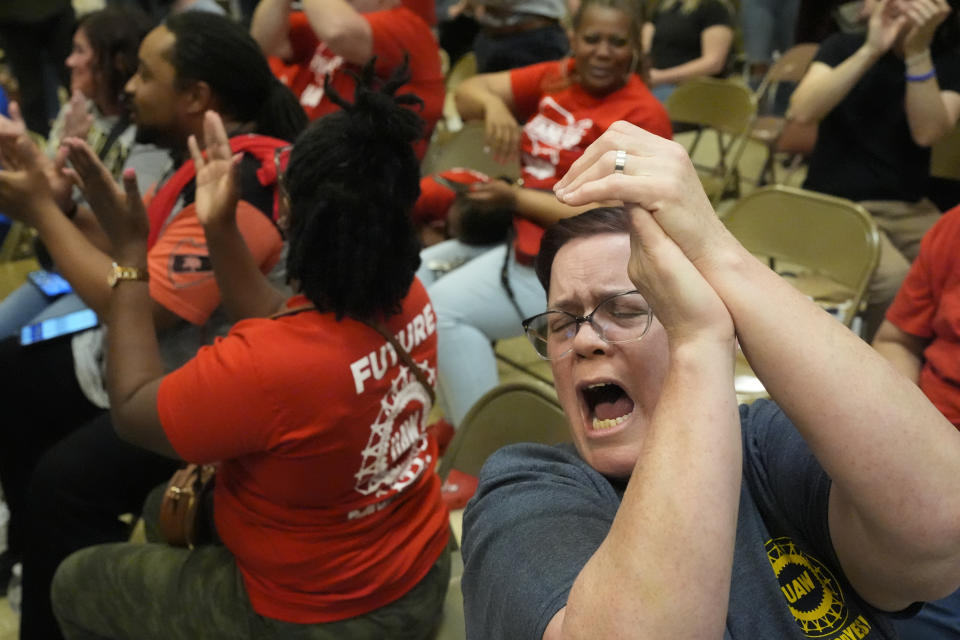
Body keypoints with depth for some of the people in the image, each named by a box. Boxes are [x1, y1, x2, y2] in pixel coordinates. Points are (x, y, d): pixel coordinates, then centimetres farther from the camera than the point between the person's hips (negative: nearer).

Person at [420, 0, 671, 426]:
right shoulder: (556, 79, 5)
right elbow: (467, 91, 2)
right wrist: (493, 104, -22)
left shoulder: (643, 116, -14)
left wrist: (513, 198, -17)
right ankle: (459, 425, 12)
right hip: (522, 234, 8)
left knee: (444, 307, -18)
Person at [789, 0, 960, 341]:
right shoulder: (842, 47, 3)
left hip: (909, 208, 3)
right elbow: (802, 111, -16)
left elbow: (927, 132, -14)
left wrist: (918, 51, -21)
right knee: (895, 280, -29)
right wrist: (871, 50, -21)